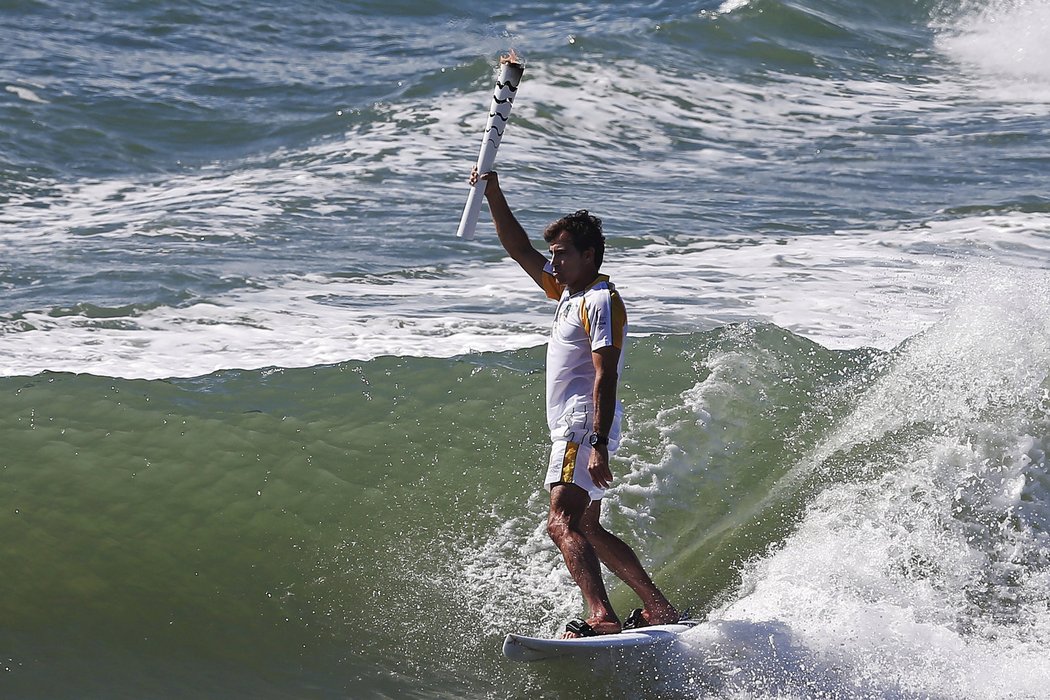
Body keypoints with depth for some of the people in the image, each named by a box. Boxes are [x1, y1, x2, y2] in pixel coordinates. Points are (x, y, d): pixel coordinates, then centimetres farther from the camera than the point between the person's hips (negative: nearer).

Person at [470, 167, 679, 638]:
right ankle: (659, 608, 22)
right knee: (587, 531, 18)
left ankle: (601, 618, -39)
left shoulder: (601, 302, -11)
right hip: (571, 429, 11)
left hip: (585, 428, -11)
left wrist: (598, 445, -27)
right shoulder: (568, 291, 16)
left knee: (562, 523, -25)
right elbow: (519, 250, 23)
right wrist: (493, 193, 16)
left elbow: (605, 377, -20)